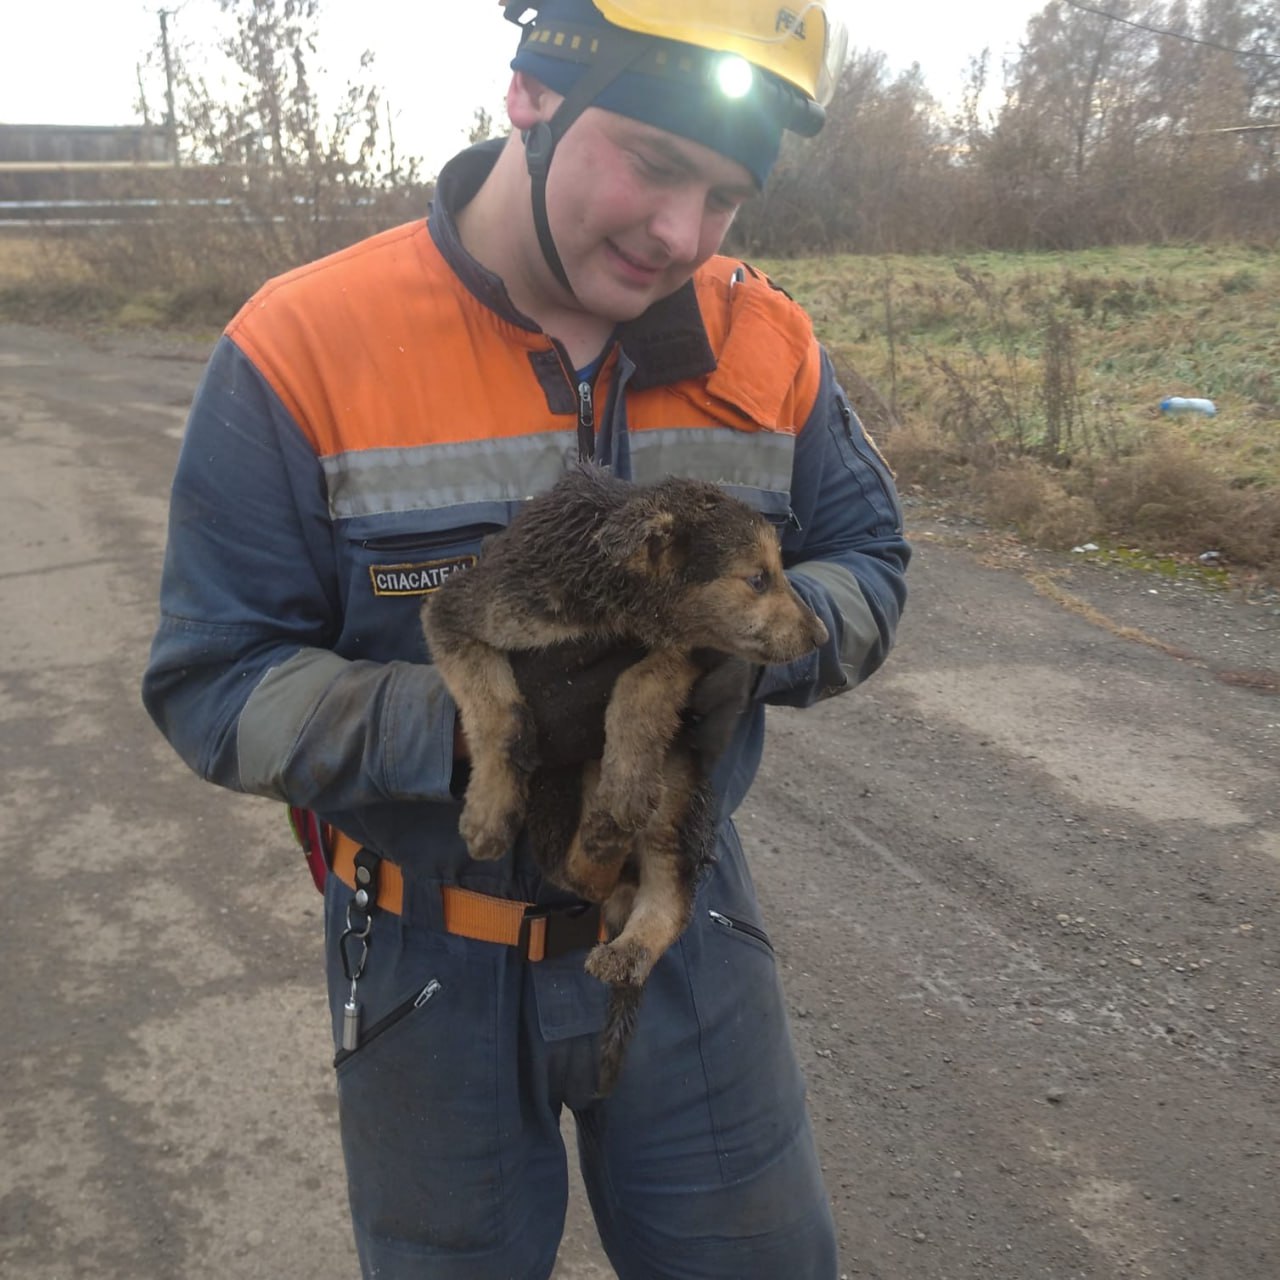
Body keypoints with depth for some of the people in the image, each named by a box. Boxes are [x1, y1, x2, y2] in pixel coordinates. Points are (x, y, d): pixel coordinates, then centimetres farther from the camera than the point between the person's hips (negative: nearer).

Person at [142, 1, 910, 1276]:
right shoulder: (304, 352, -18)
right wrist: (463, 727, -33)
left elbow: (866, 561, 2)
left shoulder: (764, 346, -8)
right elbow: (212, 683, -16)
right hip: (431, 965, -2)